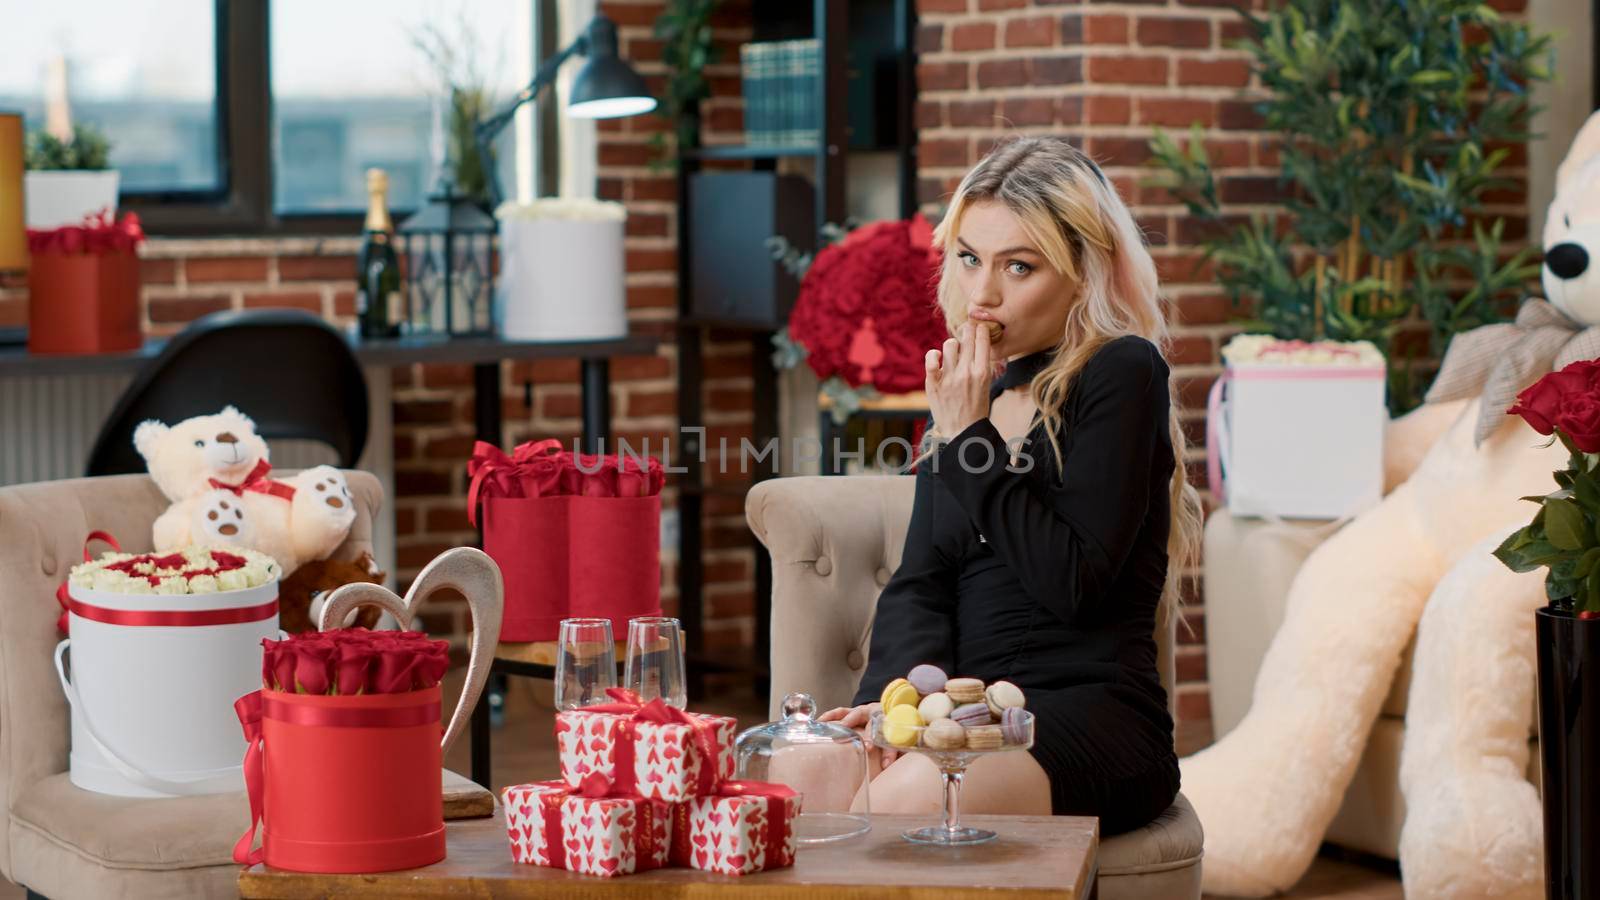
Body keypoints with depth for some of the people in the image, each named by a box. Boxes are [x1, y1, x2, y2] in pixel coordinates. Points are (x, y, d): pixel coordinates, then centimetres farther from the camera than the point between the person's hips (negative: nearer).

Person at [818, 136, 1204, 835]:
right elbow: (917, 582, 9)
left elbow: (1072, 581, -11)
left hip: (1094, 718, -5)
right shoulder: (968, 390, 19)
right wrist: (909, 686, -13)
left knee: (902, 799, -36)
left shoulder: (1121, 374, -1)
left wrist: (968, 438, -8)